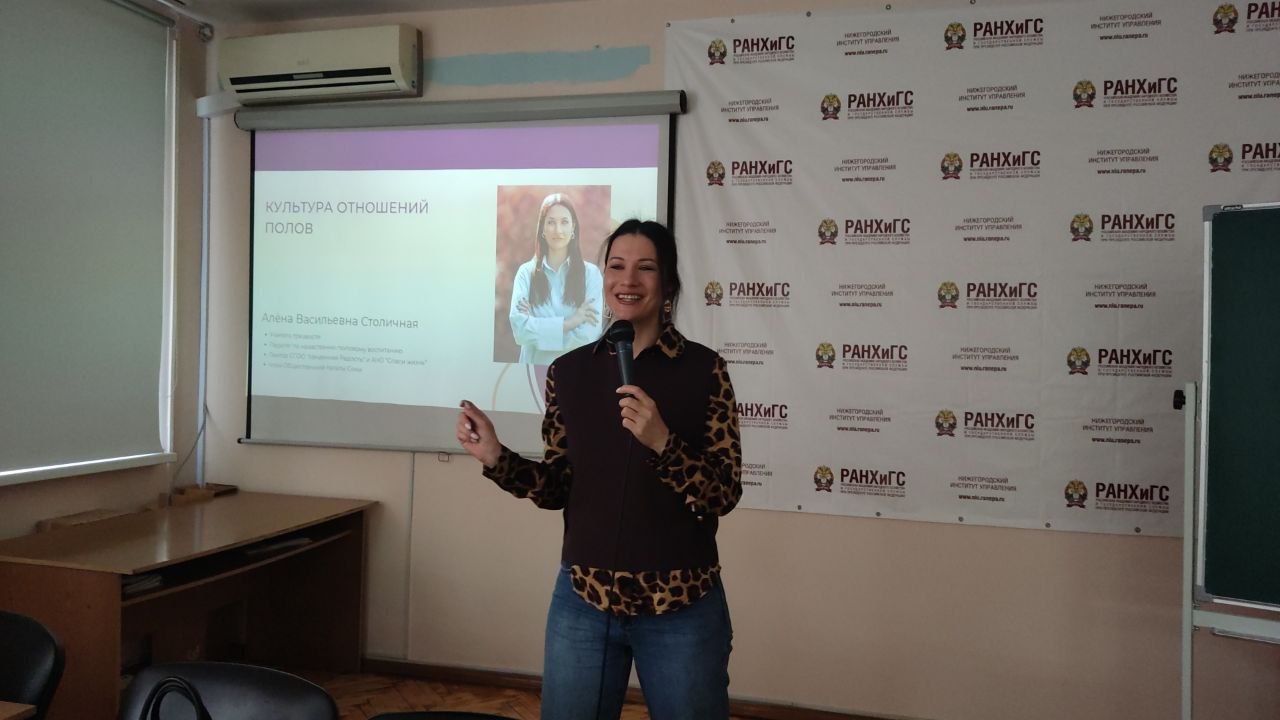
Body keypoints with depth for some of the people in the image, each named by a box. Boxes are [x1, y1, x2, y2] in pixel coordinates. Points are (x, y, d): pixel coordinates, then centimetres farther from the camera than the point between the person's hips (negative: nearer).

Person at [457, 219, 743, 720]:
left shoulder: (703, 369, -7)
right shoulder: (569, 371, 1)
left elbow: (724, 496, -11)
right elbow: (559, 487, 5)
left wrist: (662, 442, -26)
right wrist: (497, 459, -11)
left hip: (681, 607, -2)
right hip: (582, 600, 3)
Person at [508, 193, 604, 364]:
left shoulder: (591, 273, -5)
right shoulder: (526, 272, -2)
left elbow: (589, 335, -14)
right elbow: (520, 328, -13)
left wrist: (538, 327, -12)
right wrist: (568, 323, -17)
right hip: (535, 367, 0)